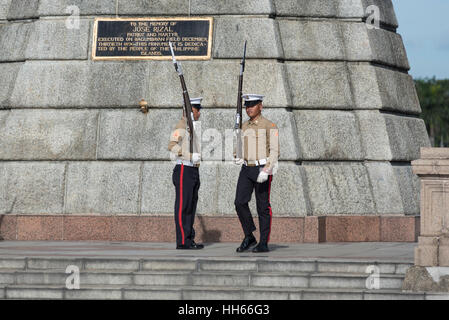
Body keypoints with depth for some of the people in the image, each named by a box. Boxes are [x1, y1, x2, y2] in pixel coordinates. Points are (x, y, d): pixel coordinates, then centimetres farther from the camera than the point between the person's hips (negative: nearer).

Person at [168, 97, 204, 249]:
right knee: (183, 206, -8)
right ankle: (182, 241, -8)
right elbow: (172, 145, -24)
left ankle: (189, 239, 12)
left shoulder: (192, 126, 18)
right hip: (184, 170, -9)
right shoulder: (181, 126, -11)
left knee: (191, 206, 9)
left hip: (193, 171, 9)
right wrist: (190, 156, -31)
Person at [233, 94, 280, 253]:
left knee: (263, 207, -1)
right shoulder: (245, 126, 13)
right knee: (240, 202, -8)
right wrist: (237, 158, -2)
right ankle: (249, 237, 5)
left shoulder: (269, 126, -7)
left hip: (262, 170, -6)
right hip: (246, 169, 6)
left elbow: (275, 151, -12)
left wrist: (266, 171, -22)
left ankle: (263, 244, 6)